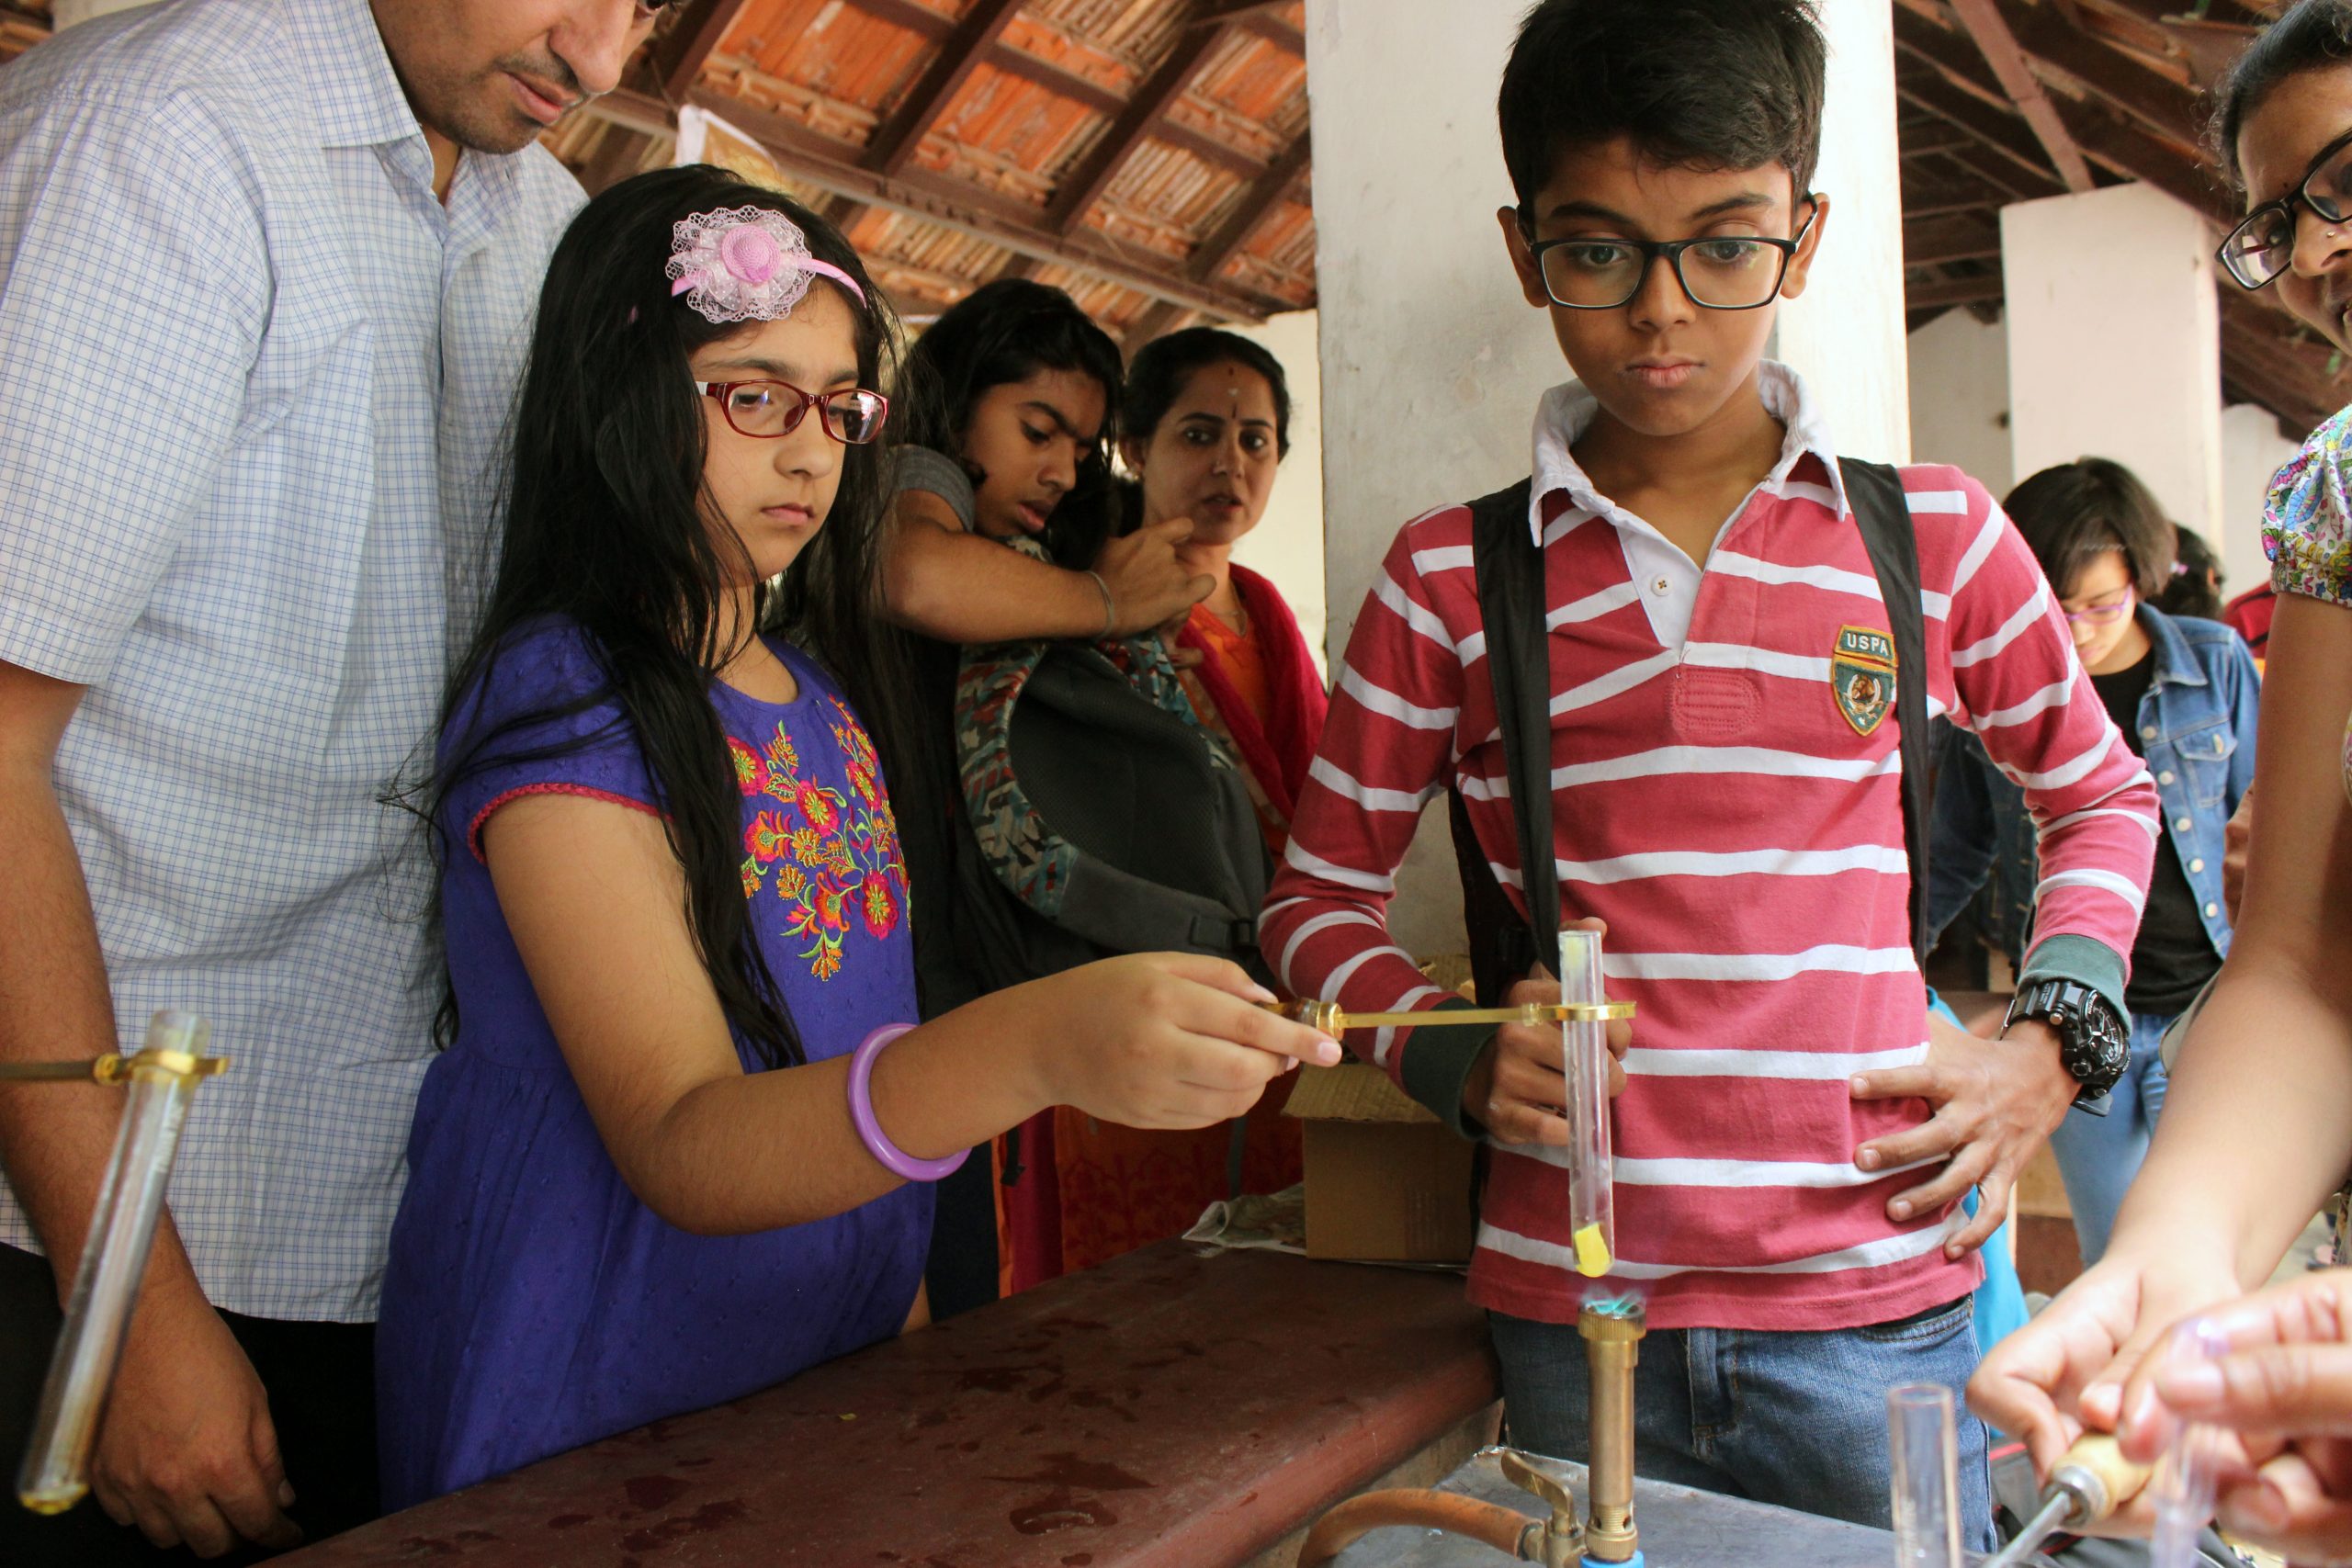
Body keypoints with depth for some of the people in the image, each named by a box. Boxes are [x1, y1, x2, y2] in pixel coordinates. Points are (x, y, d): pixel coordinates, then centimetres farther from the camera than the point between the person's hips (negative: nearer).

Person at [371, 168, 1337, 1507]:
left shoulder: (824, 693, 7)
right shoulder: (560, 696, -17)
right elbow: (678, 1148, -27)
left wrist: (899, 1289, 5)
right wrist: (1034, 1049, -42)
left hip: (831, 1381, 7)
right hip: (592, 1420, -7)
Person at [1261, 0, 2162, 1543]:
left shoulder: (1937, 536, 2)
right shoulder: (1447, 580, 1)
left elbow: (2101, 794, 18)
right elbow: (1321, 896, 9)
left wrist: (2052, 1039, 3)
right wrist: (1458, 1060, -7)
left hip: (1875, 1300, 0)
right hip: (1571, 1312, 0)